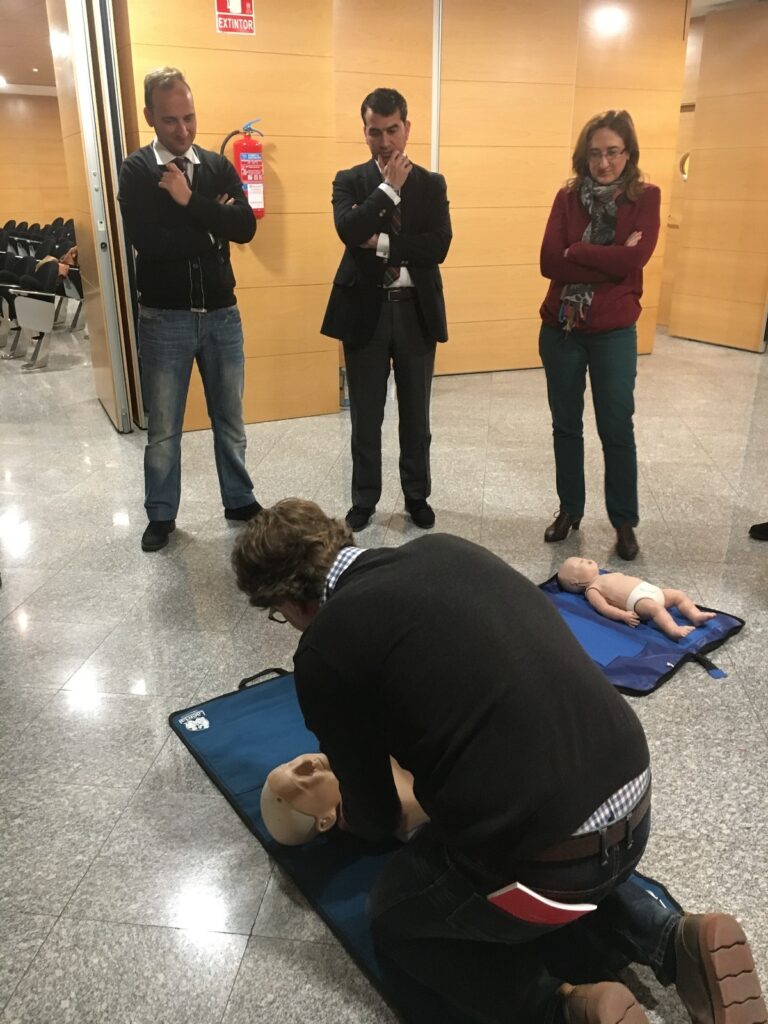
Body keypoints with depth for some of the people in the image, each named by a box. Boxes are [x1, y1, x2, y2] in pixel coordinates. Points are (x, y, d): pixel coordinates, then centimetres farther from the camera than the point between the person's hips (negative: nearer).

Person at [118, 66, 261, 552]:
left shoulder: (219, 166, 6)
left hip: (222, 314, 3)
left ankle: (240, 499, 29)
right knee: (163, 427, 7)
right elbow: (148, 241, -17)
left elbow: (246, 227, -8)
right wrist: (212, 225, -9)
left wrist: (191, 202, -16)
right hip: (165, 318, -2)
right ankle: (162, 515, 22)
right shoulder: (136, 170, -3)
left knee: (229, 417, 13)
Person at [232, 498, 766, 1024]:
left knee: (393, 919, 23)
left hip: (542, 863, -6)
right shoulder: (446, 548, 7)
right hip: (634, 806, 7)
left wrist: (344, 815, 28)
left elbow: (375, 819, 5)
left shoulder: (324, 650, -9)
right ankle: (673, 942, 18)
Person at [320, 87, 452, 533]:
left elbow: (438, 247, -10)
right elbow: (349, 231, -18)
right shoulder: (349, 180, 2)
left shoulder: (431, 184, 4)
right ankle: (364, 499, 24)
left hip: (416, 310, 1)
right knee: (366, 415, 9)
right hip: (365, 310, -1)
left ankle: (418, 496, 28)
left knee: (416, 413, 12)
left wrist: (382, 243, -14)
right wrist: (389, 189, -15)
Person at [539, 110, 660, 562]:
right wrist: (610, 261, -17)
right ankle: (570, 509, 29)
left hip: (614, 331, -2)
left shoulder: (645, 197, -2)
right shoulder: (568, 197, 2)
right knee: (566, 425, 12)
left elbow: (634, 260, -17)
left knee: (617, 429, 5)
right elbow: (549, 263, -11)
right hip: (560, 328, 2)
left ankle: (625, 522, 21)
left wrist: (576, 253, -12)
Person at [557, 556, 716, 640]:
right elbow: (604, 608, -12)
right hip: (637, 599, -10)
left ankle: (696, 615, -10)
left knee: (680, 595, 4)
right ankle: (674, 629, -53)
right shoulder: (592, 590, 2)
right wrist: (623, 615, -26)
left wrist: (651, 587, 26)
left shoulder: (606, 576, 30)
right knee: (654, 608, -36)